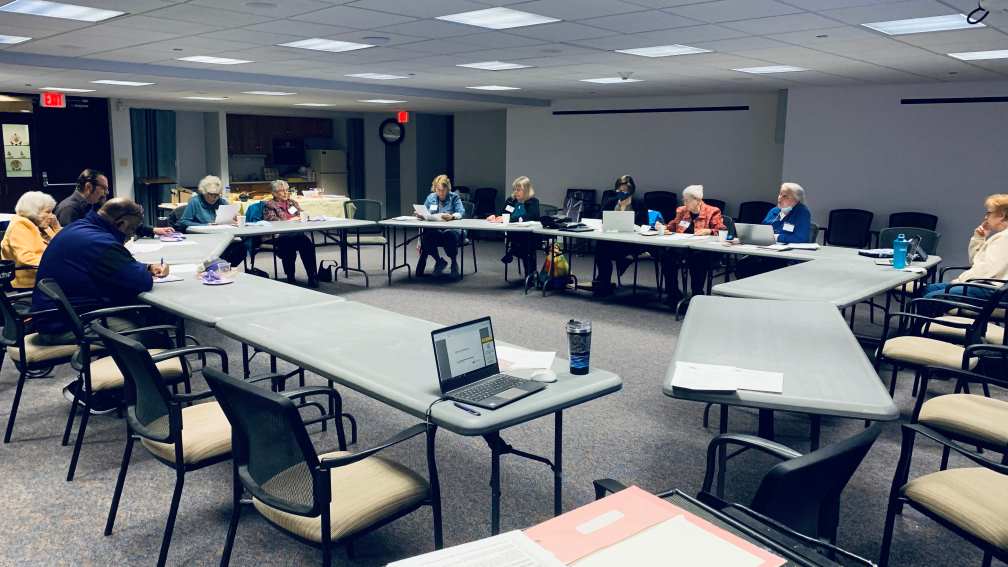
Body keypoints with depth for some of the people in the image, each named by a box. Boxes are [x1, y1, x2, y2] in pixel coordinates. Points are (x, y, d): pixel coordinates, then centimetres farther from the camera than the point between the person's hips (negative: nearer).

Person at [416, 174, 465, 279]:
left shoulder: (454, 197, 3)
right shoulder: (431, 197, 12)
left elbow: (461, 212, -10)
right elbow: (424, 213, 12)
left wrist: (452, 216, -31)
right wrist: (420, 215, -12)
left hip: (451, 228, -3)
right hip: (434, 229, 3)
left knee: (450, 235, -39)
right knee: (425, 235, -31)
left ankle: (454, 262, -10)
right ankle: (439, 261, -7)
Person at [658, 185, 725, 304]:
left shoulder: (712, 212, 5)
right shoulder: (681, 211, 19)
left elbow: (722, 232, 0)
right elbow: (673, 226, 31)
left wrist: (708, 231, -16)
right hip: (682, 247, 4)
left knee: (696, 259, -38)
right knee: (667, 255, -27)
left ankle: (697, 294, -21)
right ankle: (673, 294, -15)